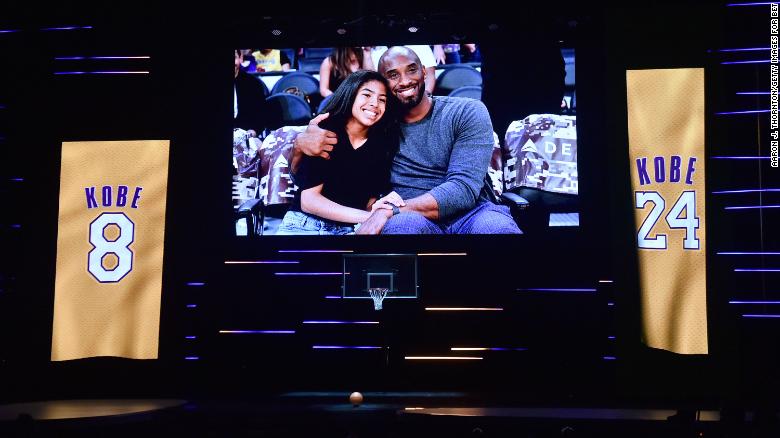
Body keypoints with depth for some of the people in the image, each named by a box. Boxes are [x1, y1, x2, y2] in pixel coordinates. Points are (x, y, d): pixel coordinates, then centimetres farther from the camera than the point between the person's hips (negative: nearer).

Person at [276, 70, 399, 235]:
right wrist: (366, 216, -23)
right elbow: (308, 200, -12)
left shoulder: (383, 145, 5)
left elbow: (371, 200, 6)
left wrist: (378, 213, -19)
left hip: (349, 229, 3)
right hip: (305, 225, -3)